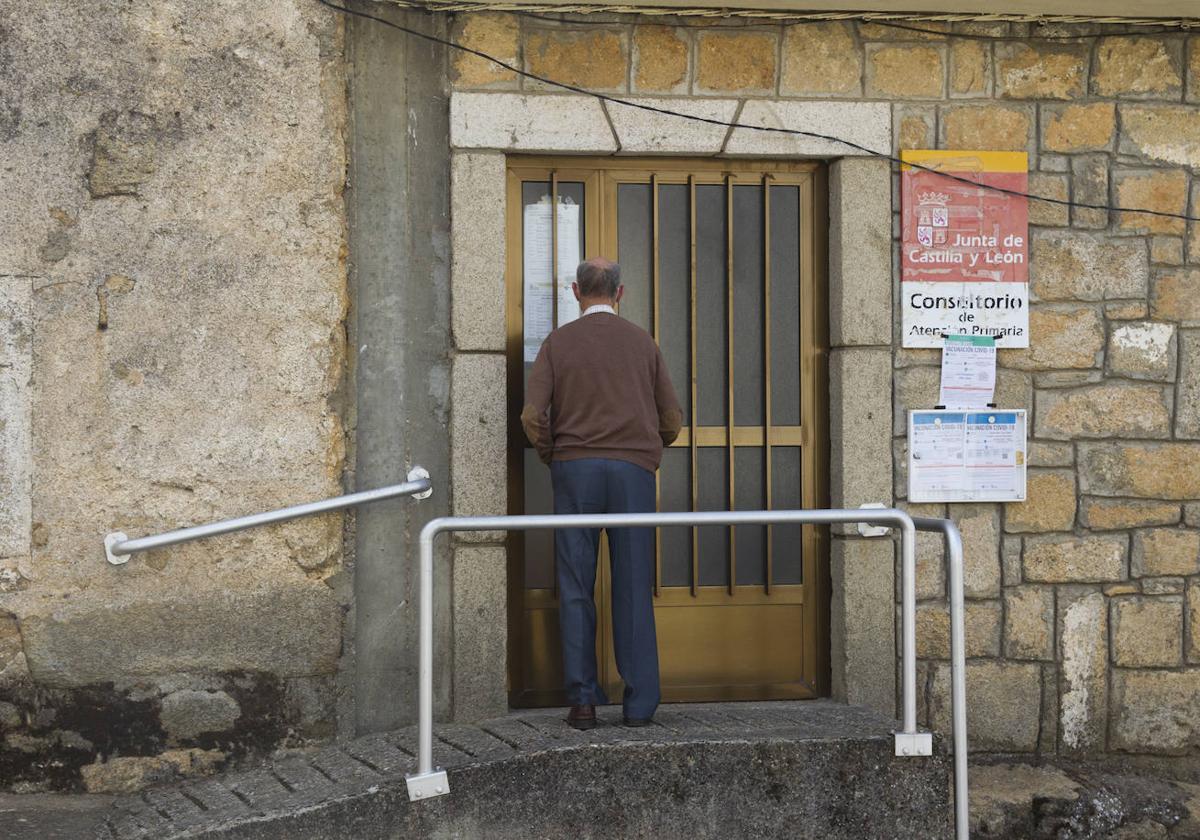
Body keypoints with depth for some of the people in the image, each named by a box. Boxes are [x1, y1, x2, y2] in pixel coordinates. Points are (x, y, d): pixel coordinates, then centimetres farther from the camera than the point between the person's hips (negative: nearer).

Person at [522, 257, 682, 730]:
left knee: (576, 589, 3)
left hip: (574, 469, 0)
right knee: (633, 589, 2)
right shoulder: (642, 344, 9)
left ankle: (582, 701, 2)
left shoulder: (558, 342, 5)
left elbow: (533, 416, -3)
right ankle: (639, 703, 2)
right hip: (634, 469, 1)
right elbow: (671, 420, 11)